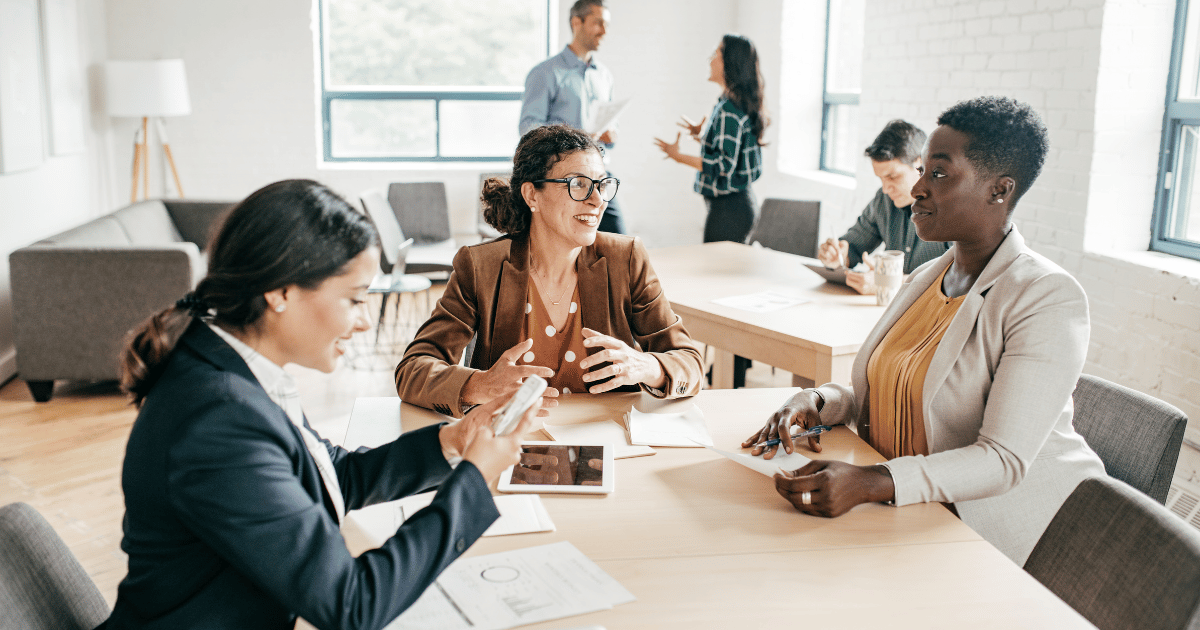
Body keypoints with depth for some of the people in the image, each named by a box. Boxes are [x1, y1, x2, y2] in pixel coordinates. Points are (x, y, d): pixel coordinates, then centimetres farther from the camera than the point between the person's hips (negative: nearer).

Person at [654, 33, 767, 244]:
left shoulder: (729, 110, -17)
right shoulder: (740, 105, 13)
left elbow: (724, 165, -21)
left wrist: (680, 157, -15)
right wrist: (703, 136, 24)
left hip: (728, 208, -10)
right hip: (740, 201, 10)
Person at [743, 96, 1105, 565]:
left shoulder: (1049, 300, -17)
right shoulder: (925, 278, 9)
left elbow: (1004, 461, -24)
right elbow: (879, 392, 14)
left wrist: (873, 483, -38)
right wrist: (816, 402, -8)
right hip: (908, 511, 7)